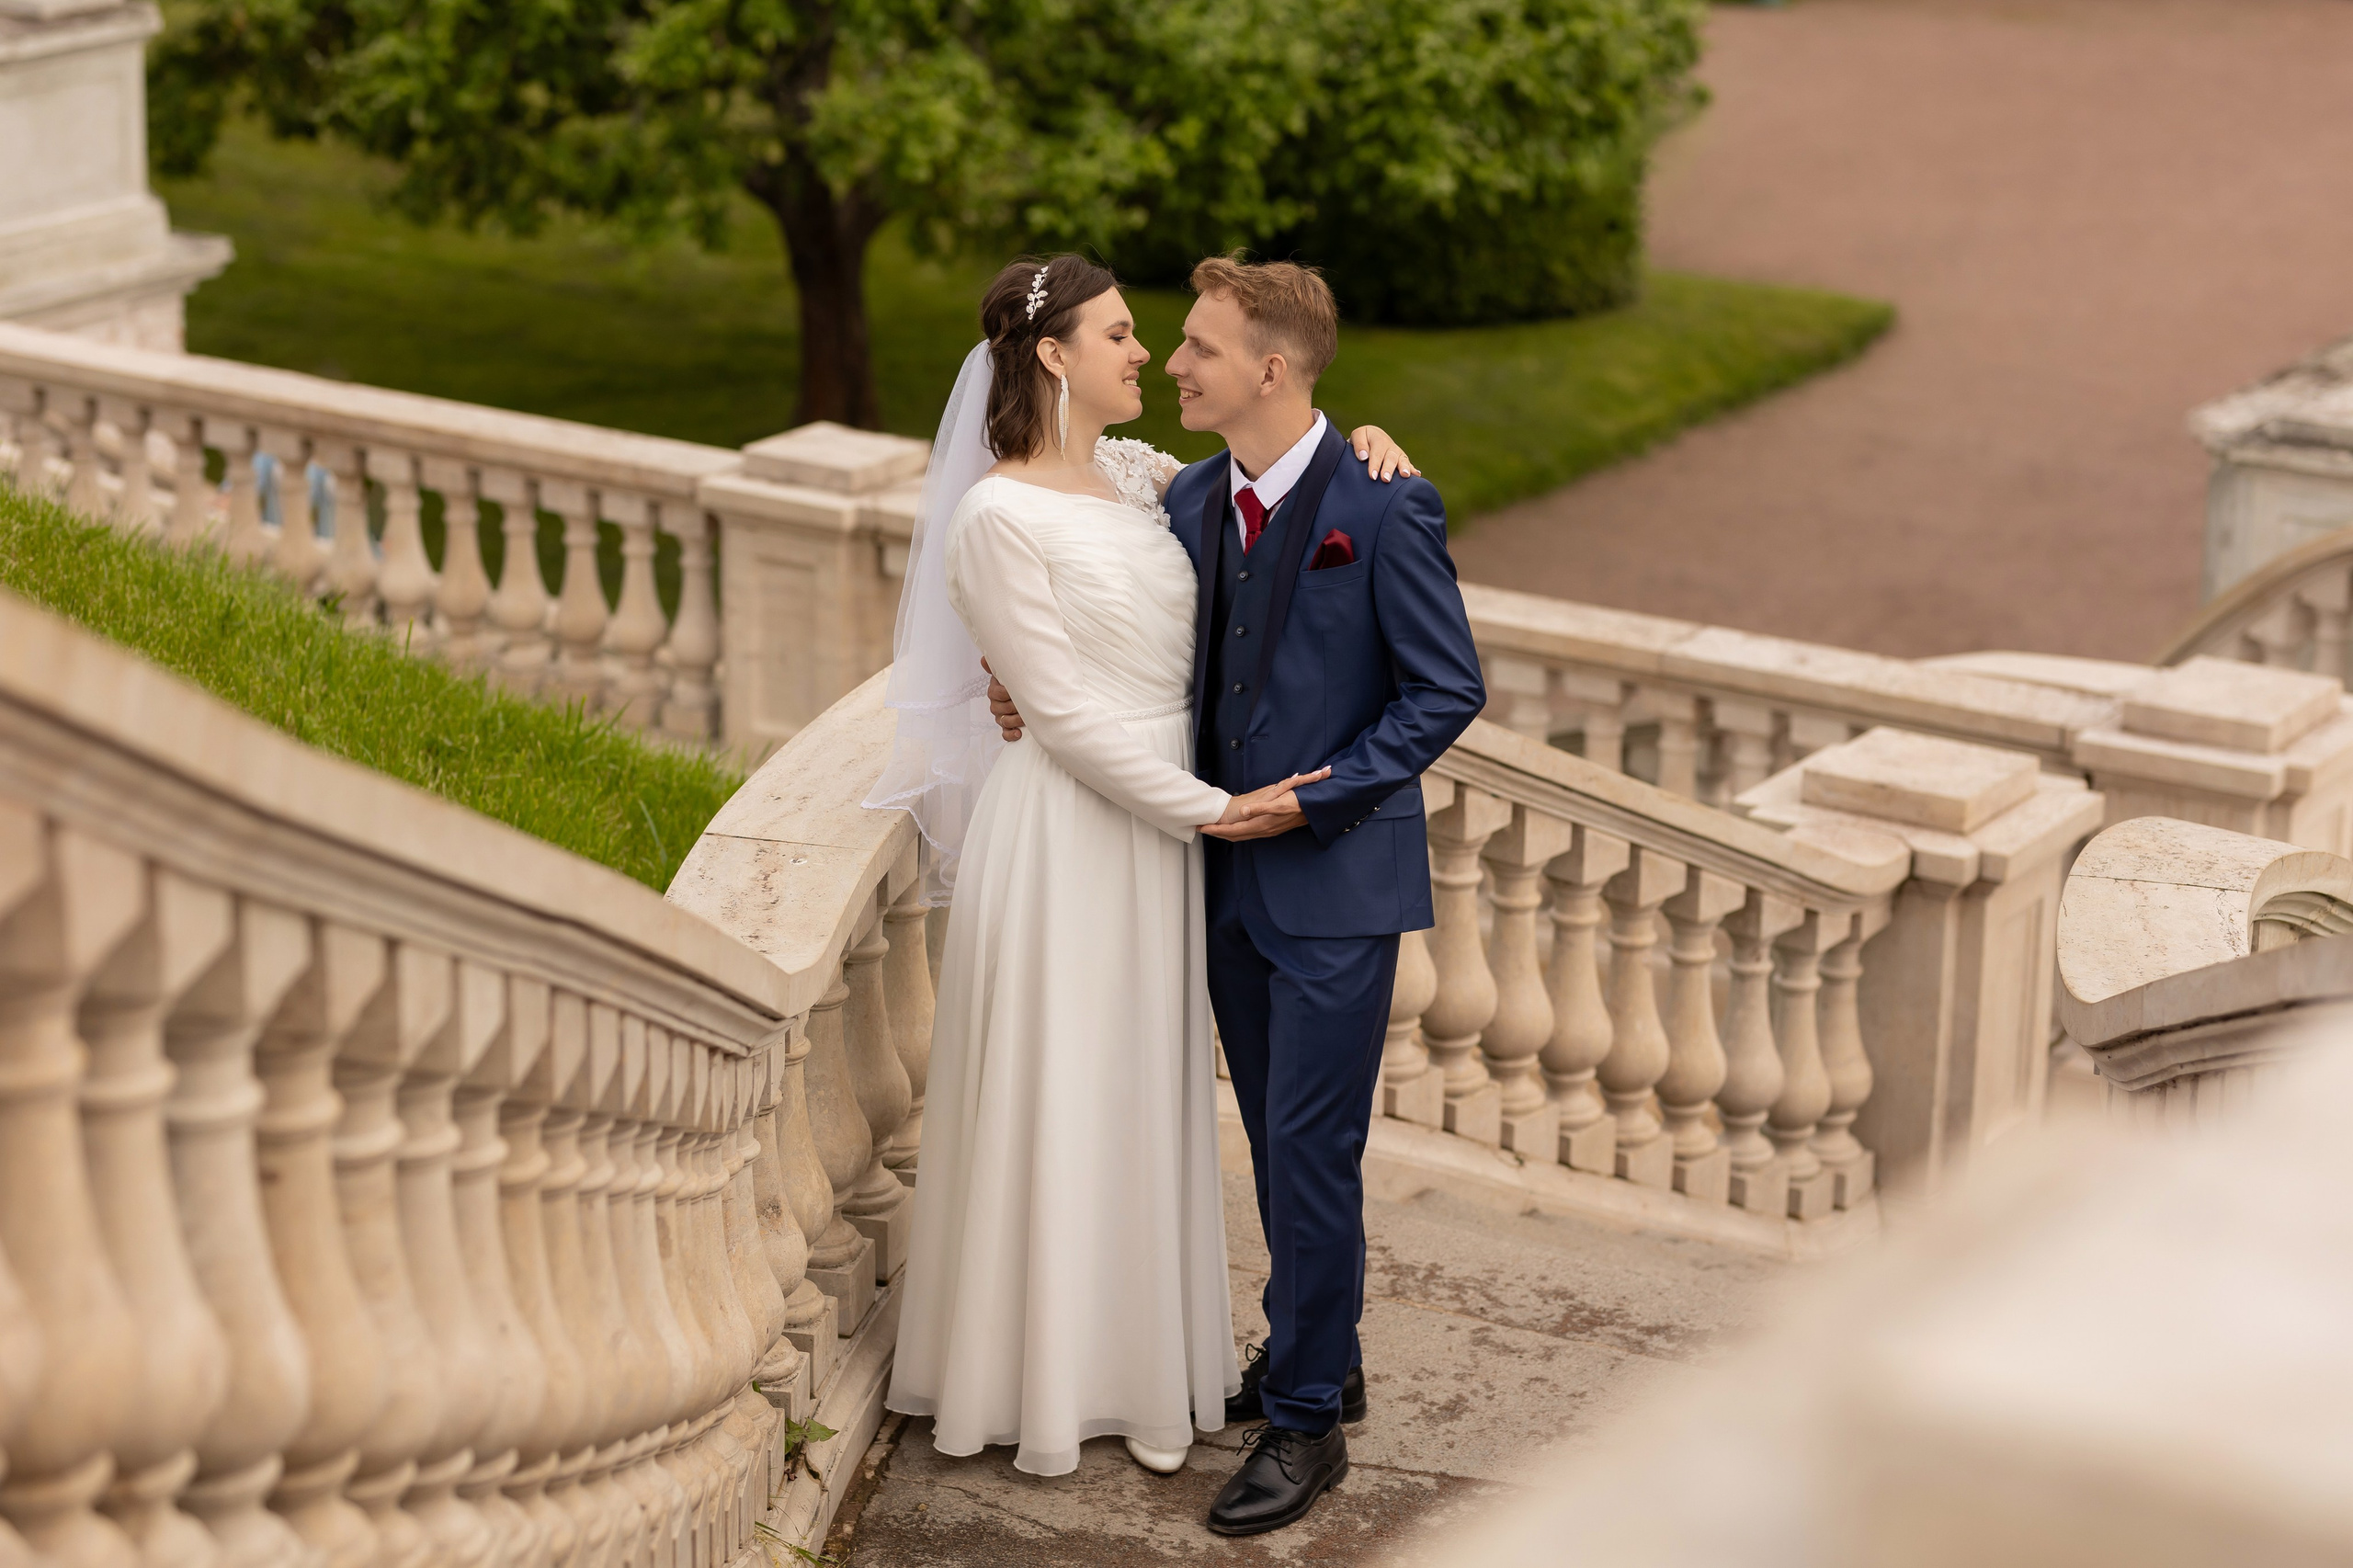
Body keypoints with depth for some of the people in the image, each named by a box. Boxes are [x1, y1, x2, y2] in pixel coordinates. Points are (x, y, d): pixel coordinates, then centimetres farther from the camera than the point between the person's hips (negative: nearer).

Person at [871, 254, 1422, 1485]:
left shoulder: (1135, 477, 6)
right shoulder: (999, 518, -15)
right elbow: (1069, 714, -16)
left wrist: (1358, 445, -1)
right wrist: (1215, 810, -16)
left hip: (1161, 827, 7)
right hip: (1068, 838, -7)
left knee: (1148, 1099, 15)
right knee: (1058, 1107, 4)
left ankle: (1139, 1356, 28)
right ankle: (1048, 1372, 18)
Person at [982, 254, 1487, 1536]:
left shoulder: (1382, 507, -15)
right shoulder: (1194, 499, 5)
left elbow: (1447, 690, -12)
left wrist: (1312, 801, -16)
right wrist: (1051, 694, 1)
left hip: (1338, 877, -6)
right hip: (1234, 874, 7)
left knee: (1312, 1149, -3)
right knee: (1277, 1138, 17)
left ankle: (1309, 1418, 8)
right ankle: (1318, 1353, 33)